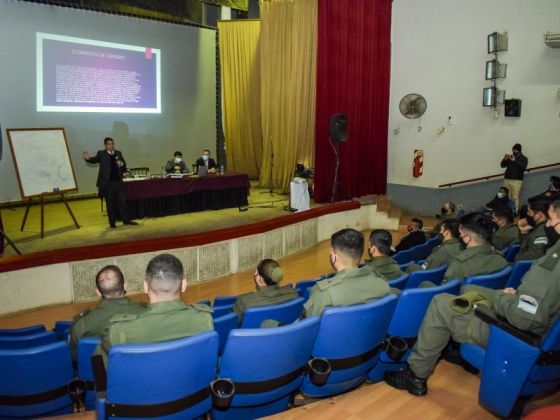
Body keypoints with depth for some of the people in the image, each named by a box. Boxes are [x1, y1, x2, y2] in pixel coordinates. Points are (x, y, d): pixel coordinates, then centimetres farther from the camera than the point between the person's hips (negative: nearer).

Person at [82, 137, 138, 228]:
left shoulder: (118, 153, 10)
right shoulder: (101, 154, -1)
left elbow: (124, 164, 14)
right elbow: (94, 160, -15)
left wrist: (122, 164, -9)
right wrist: (88, 158, -36)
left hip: (118, 181, 4)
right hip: (107, 183, -4)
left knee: (122, 201, 9)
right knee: (110, 203, 4)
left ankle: (125, 220, 18)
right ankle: (112, 222, 12)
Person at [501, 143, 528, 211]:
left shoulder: (523, 158, 3)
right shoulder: (509, 157, 13)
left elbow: (523, 166, -16)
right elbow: (502, 165, 7)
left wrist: (515, 160, -26)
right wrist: (505, 159, -13)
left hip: (517, 180, -3)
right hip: (507, 179, 3)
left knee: (515, 197, -9)